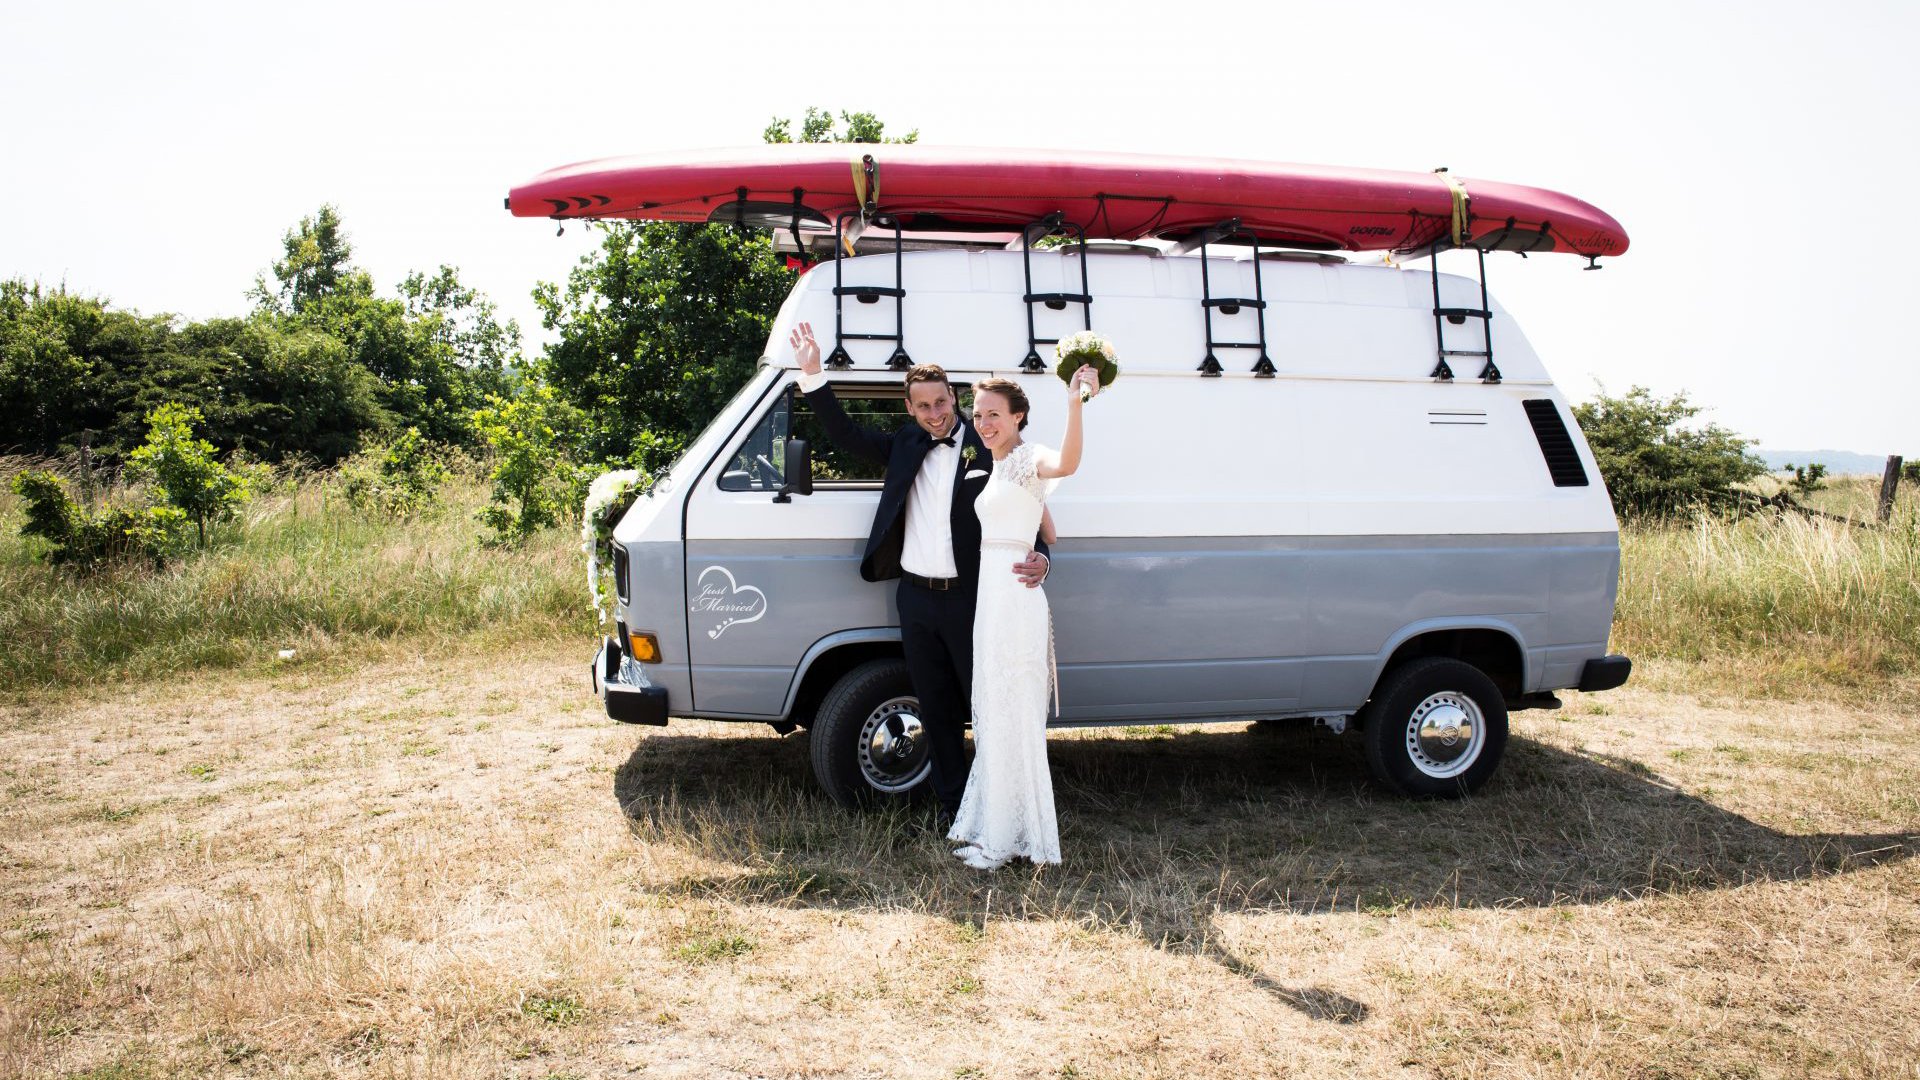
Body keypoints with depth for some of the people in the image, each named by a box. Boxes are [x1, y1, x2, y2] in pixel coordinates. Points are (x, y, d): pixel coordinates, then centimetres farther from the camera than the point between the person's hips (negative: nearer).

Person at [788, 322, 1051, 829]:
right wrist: (812, 374, -1)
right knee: (936, 710, 14)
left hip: (970, 599, -4)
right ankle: (950, 800, 28)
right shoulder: (907, 445, 8)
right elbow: (846, 434, 9)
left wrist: (1038, 558, -25)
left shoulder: (988, 448, -6)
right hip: (916, 599, 5)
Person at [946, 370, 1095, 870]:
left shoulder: (1026, 458, -10)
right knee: (996, 714, 15)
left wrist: (1074, 403, -48)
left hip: (1015, 598, -10)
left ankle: (1007, 838, 5)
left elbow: (1065, 464, -36)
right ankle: (994, 829, 25)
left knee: (1010, 715, -4)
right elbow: (1049, 532, 23)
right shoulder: (998, 467, 18)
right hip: (993, 597, 10)